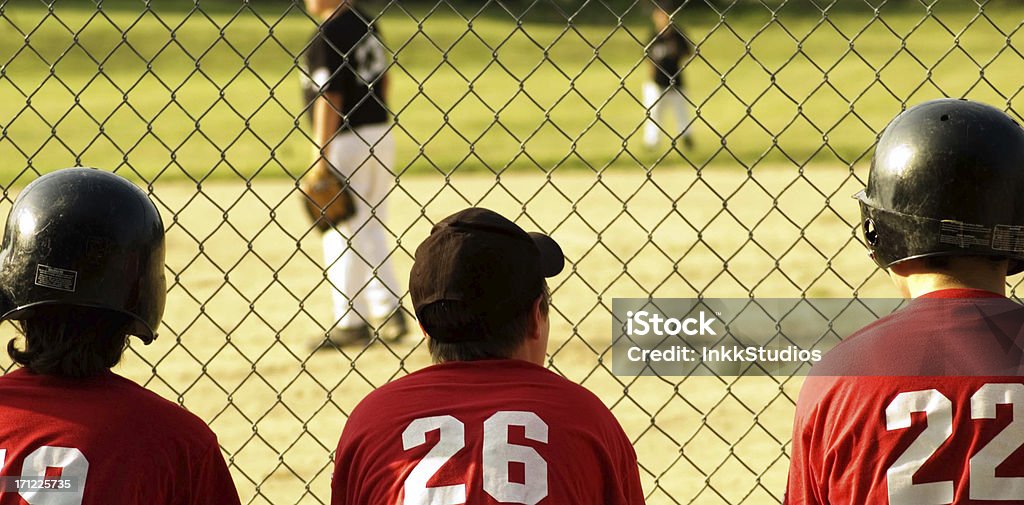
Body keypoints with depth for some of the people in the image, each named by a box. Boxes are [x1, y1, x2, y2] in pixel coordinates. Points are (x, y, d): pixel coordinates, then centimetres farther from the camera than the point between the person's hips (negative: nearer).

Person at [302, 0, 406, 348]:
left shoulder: (327, 35, -16)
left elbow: (329, 100, -19)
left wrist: (320, 159, -17)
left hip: (345, 141, -8)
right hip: (379, 133, 9)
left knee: (341, 233, 1)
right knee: (369, 229, 17)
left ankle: (350, 323, 5)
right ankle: (390, 311, 15)